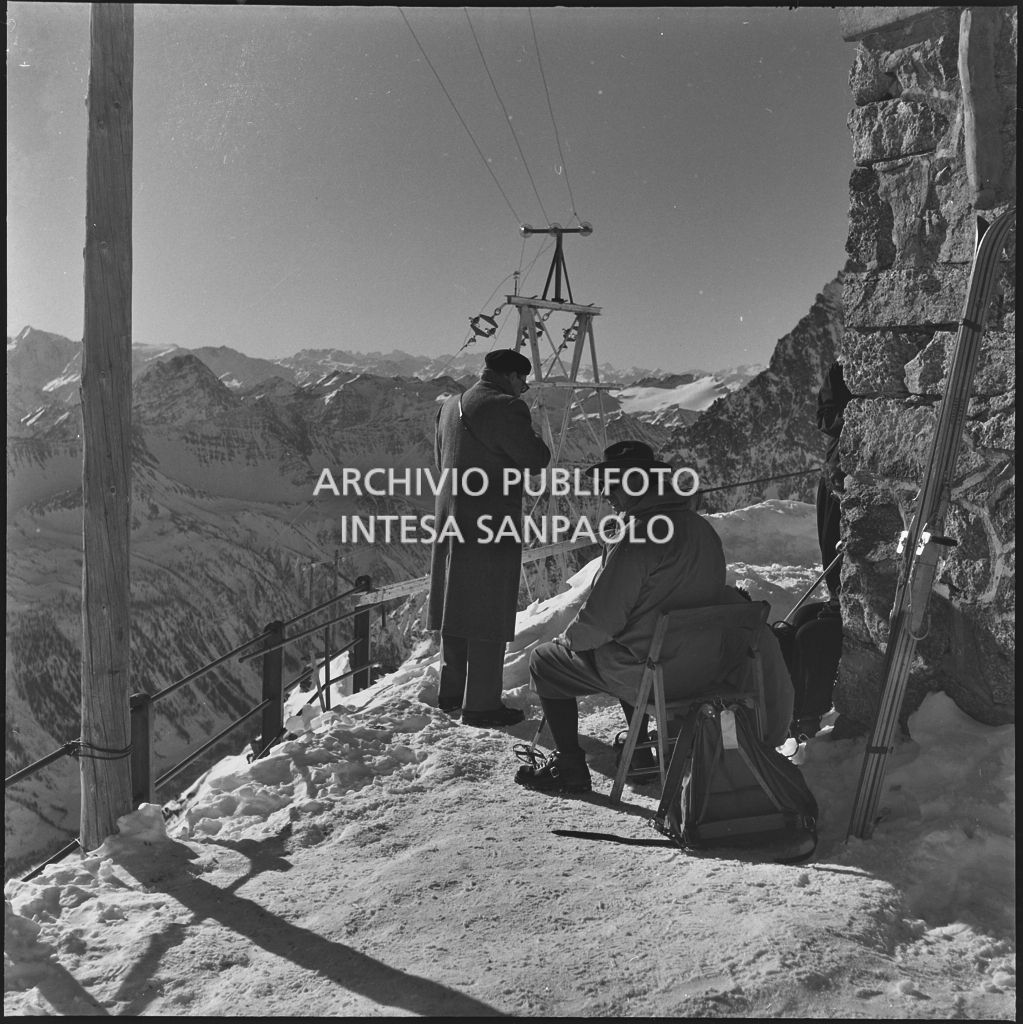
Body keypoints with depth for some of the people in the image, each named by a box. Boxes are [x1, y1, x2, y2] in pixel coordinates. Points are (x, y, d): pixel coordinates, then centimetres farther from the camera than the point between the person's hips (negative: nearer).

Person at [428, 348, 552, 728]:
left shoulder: (450, 406, 12)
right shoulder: (506, 407, -15)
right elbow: (535, 459, -13)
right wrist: (537, 441, 7)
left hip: (451, 517, 9)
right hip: (491, 525, -9)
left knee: (458, 608, 18)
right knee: (489, 618, 0)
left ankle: (451, 694, 29)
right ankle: (481, 706, 8)